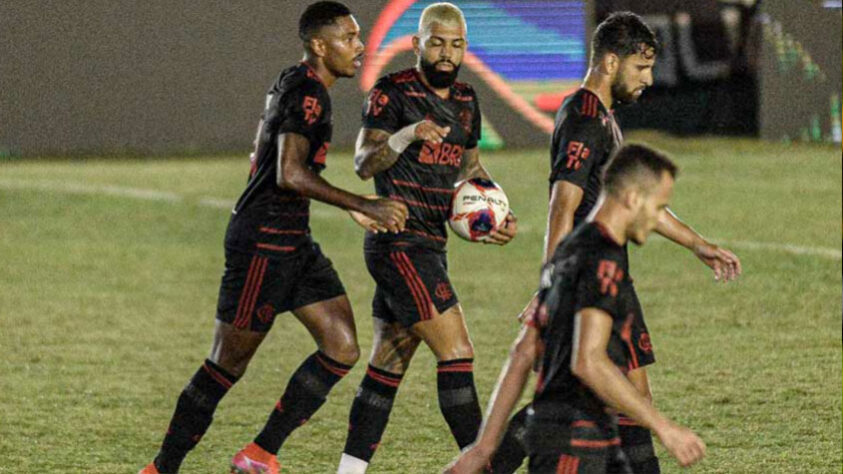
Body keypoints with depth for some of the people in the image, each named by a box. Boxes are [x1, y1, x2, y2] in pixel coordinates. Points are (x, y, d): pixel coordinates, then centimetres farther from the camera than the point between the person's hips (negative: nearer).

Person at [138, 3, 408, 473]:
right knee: (228, 365, -3)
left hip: (294, 240, 10)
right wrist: (365, 206, -27)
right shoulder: (308, 93, -16)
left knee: (343, 349, 2)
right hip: (265, 240, -10)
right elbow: (291, 174, -27)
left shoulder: (291, 84, 15)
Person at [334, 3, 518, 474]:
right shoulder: (393, 92, -10)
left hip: (430, 246, 8)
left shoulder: (466, 101, 13)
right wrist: (408, 135, -35)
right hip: (399, 244, -8)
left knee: (388, 367, 10)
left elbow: (471, 166, 27)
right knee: (457, 353, -13)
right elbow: (364, 163, -18)